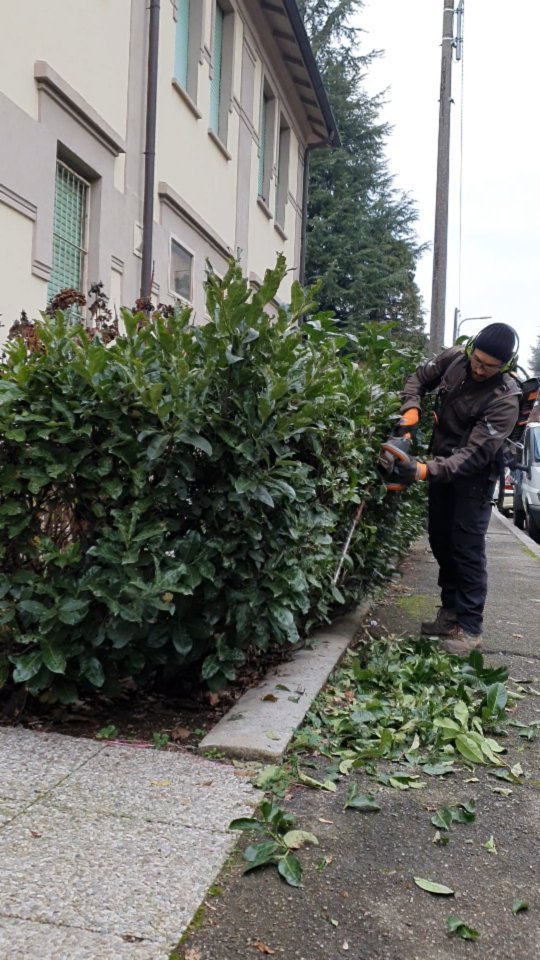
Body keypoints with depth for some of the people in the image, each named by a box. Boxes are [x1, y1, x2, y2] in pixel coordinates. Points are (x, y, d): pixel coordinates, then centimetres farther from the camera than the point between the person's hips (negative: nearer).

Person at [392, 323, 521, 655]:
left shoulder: (505, 399, -27)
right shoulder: (455, 358, -10)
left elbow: (474, 454, -32)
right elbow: (420, 379, 7)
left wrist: (424, 471, -43)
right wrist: (411, 410, -13)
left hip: (473, 476, -7)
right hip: (441, 464, 7)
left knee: (467, 549, -8)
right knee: (441, 540, 13)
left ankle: (470, 630, 0)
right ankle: (450, 612, 26)